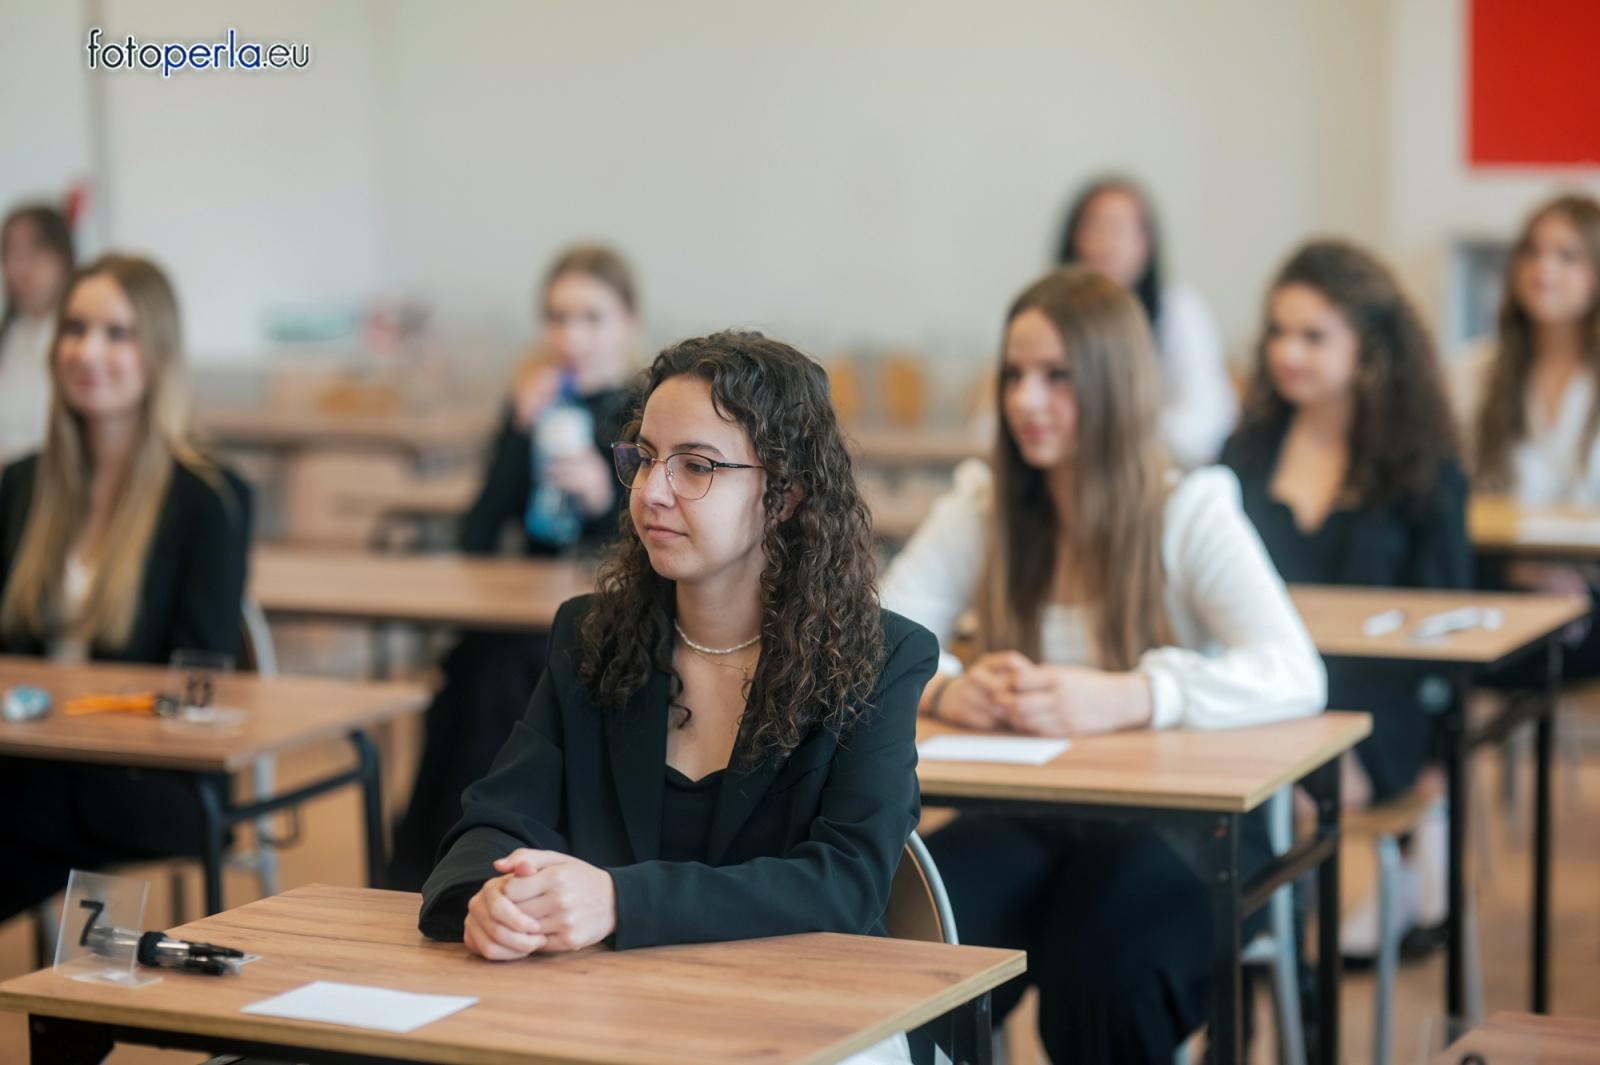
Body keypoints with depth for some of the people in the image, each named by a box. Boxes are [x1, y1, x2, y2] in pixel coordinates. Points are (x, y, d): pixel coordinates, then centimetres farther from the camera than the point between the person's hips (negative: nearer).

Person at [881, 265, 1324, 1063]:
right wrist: (942, 690, -26)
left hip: (1182, 824, -2)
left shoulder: (1189, 512, -4)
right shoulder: (982, 508, 6)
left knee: (1102, 963, -32)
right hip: (1027, 818, 2)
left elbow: (1293, 676, -19)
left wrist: (1123, 698, -35)